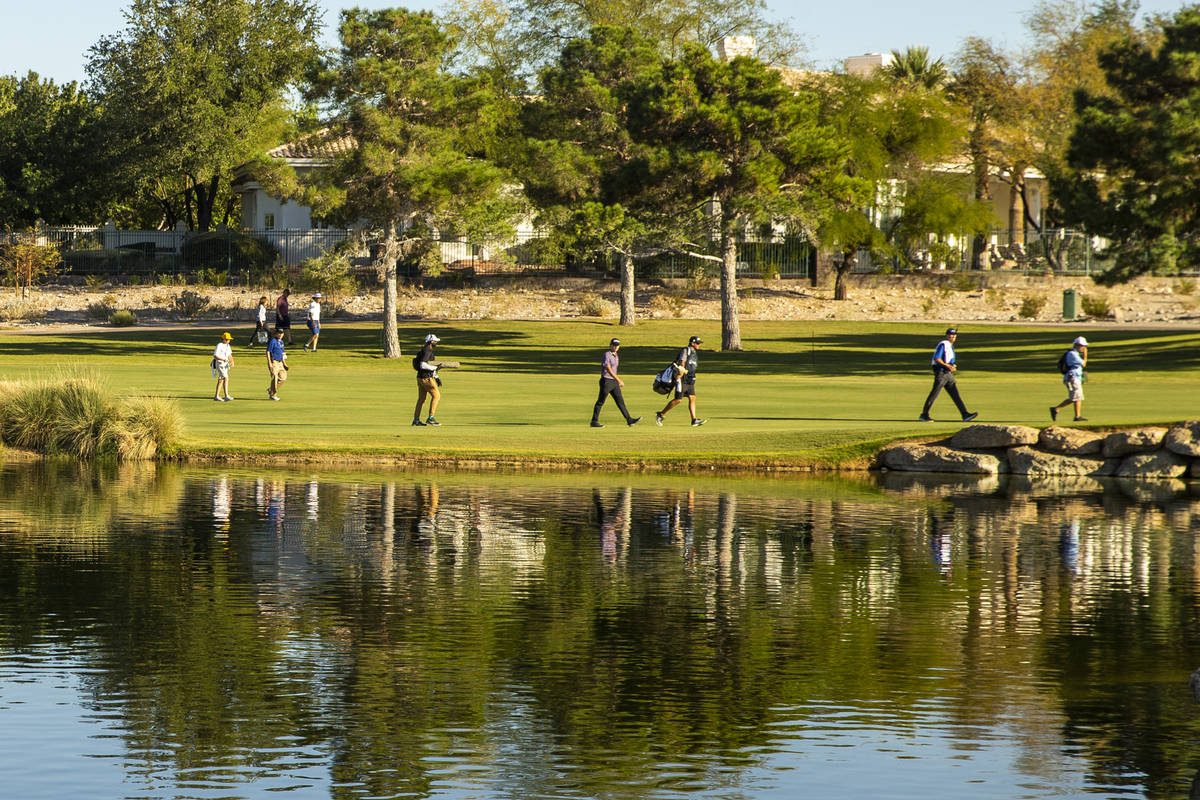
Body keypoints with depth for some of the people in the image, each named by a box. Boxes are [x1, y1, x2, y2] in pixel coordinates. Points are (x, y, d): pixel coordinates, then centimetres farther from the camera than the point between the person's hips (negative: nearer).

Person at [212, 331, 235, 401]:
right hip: (219, 364, -9)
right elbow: (215, 356, -20)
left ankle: (216, 396, 15)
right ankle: (226, 396, -19)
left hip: (225, 364, 9)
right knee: (226, 378, -17)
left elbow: (229, 355, 21)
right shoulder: (219, 345, -15)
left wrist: (232, 361, 3)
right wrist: (223, 359, -30)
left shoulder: (227, 345, 11)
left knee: (221, 380, 10)